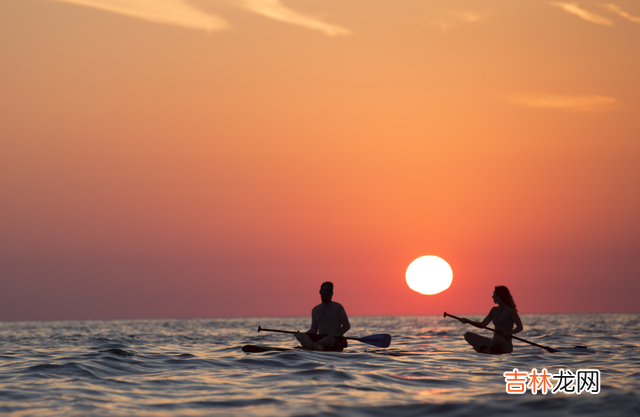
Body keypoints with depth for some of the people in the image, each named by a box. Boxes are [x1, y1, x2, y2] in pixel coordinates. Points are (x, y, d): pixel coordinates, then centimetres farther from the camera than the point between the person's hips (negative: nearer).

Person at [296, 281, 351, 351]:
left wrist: (335, 335, -17)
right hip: (320, 338, 4)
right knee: (299, 335, -23)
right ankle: (317, 346, -50)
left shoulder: (337, 307, 4)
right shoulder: (315, 310, 18)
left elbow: (347, 326, 1)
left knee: (329, 340, -42)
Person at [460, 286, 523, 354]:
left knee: (496, 339, -43)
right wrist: (467, 321, 5)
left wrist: (509, 333, -27)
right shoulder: (494, 310, 14)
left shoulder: (510, 311, -7)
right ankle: (483, 349, -29)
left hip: (506, 345, -8)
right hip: (494, 343, 8)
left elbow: (520, 327, -9)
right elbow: (482, 324, 17)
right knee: (468, 335, -3)